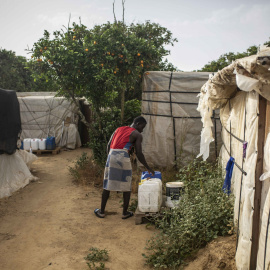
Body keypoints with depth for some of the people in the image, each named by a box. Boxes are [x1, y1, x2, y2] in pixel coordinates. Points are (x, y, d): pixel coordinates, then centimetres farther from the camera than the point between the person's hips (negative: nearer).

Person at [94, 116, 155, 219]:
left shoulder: (119, 129, 22)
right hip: (123, 158, -5)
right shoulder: (137, 135, 5)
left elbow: (108, 145, 15)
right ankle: (125, 213, 17)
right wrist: (148, 168, 8)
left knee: (107, 185, 14)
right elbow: (139, 154, -1)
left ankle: (101, 211, 22)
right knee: (127, 186, 10)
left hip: (111, 156, 5)